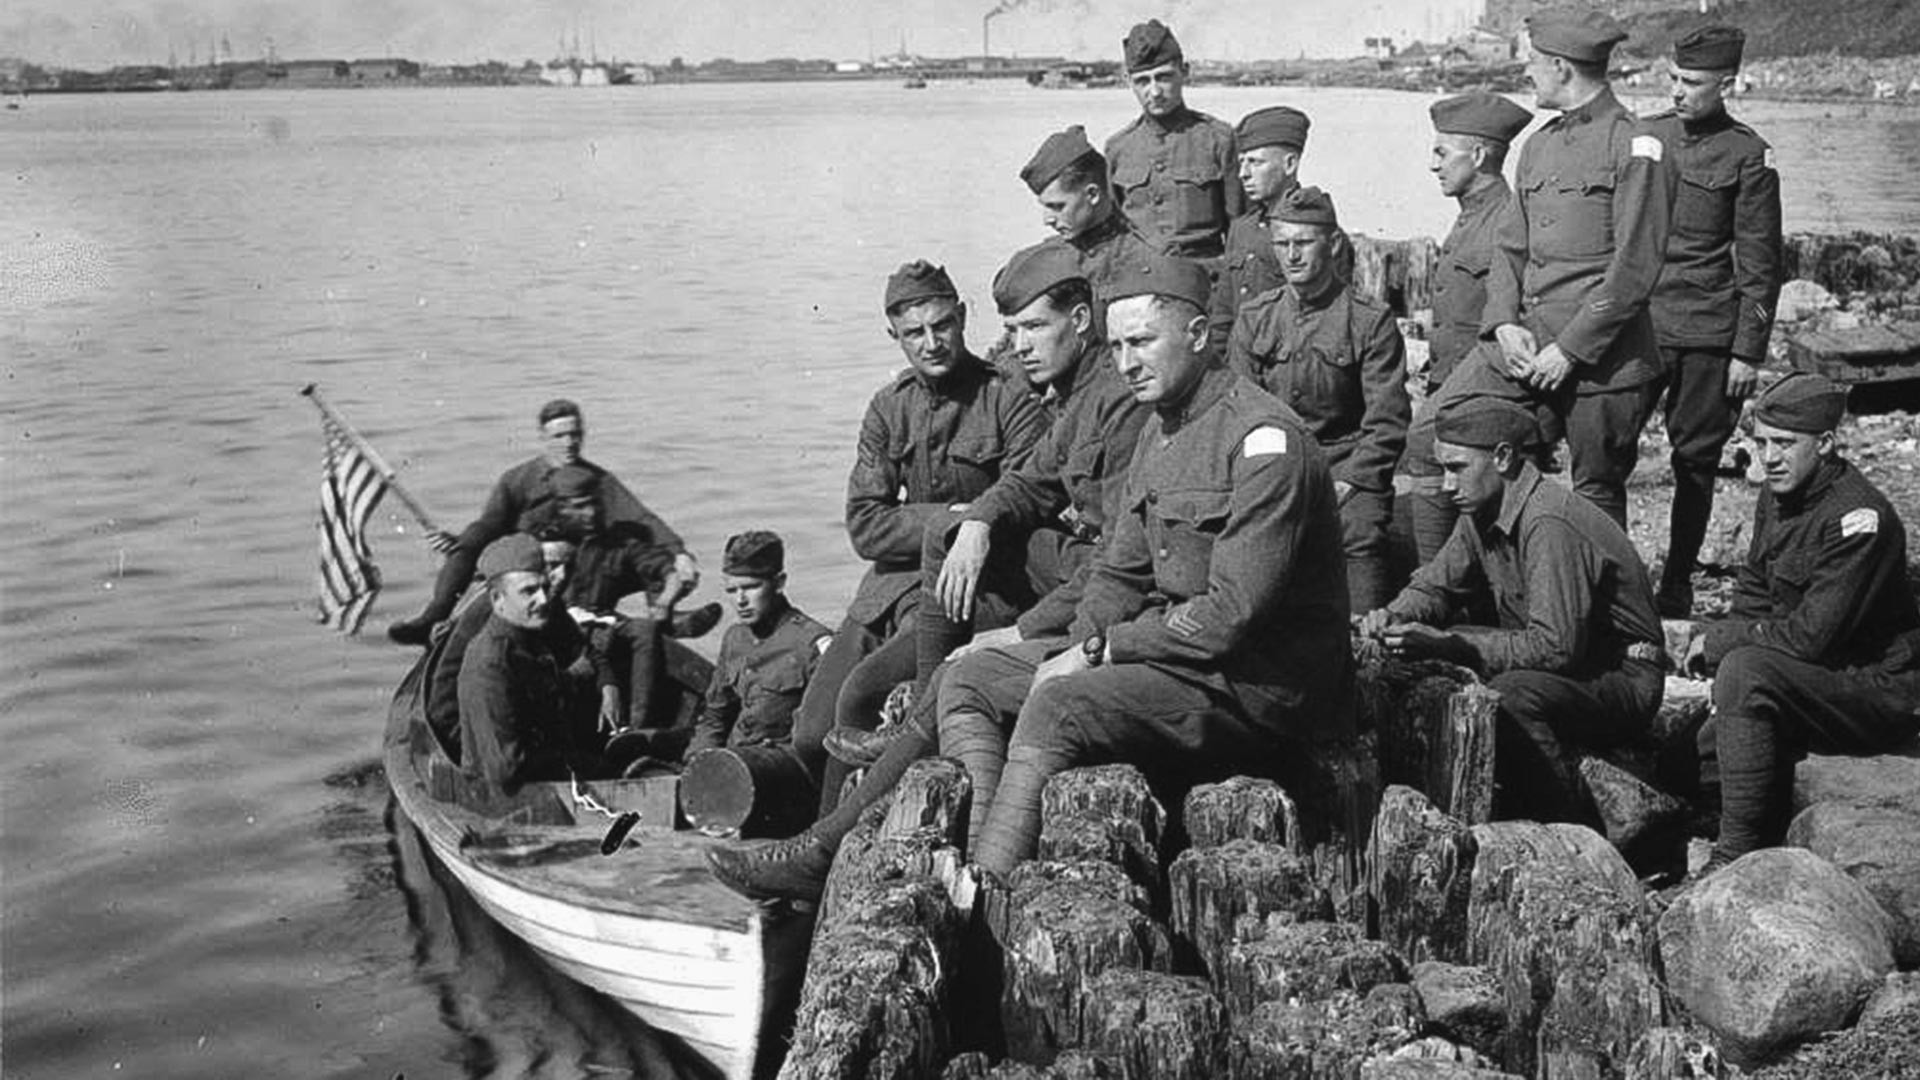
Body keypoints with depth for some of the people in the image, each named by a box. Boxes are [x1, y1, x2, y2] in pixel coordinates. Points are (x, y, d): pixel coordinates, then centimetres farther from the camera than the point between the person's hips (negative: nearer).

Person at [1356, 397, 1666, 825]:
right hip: (1556, 663, 9)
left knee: (1511, 695, -34)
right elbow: (1433, 586, 12)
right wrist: (1394, 617, -11)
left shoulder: (1550, 524, -26)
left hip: (1622, 680, -9)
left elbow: (1557, 648, -31)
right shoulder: (1482, 513, 2)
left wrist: (1448, 644, -32)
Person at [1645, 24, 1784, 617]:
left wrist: (1748, 352, -4)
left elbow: (1759, 264, -1)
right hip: (1634, 324, 3)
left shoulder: (1748, 157, -3)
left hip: (1707, 334, -3)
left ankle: (1676, 587, 16)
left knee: (1695, 460, 5)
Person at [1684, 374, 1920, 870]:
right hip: (1818, 679, 9)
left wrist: (1720, 642, -14)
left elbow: (1812, 636, -26)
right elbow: (1753, 594, 16)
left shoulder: (1860, 517, -23)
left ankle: (1736, 859, -28)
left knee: (1746, 671, -31)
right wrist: (1720, 645, -3)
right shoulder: (1778, 495, 5)